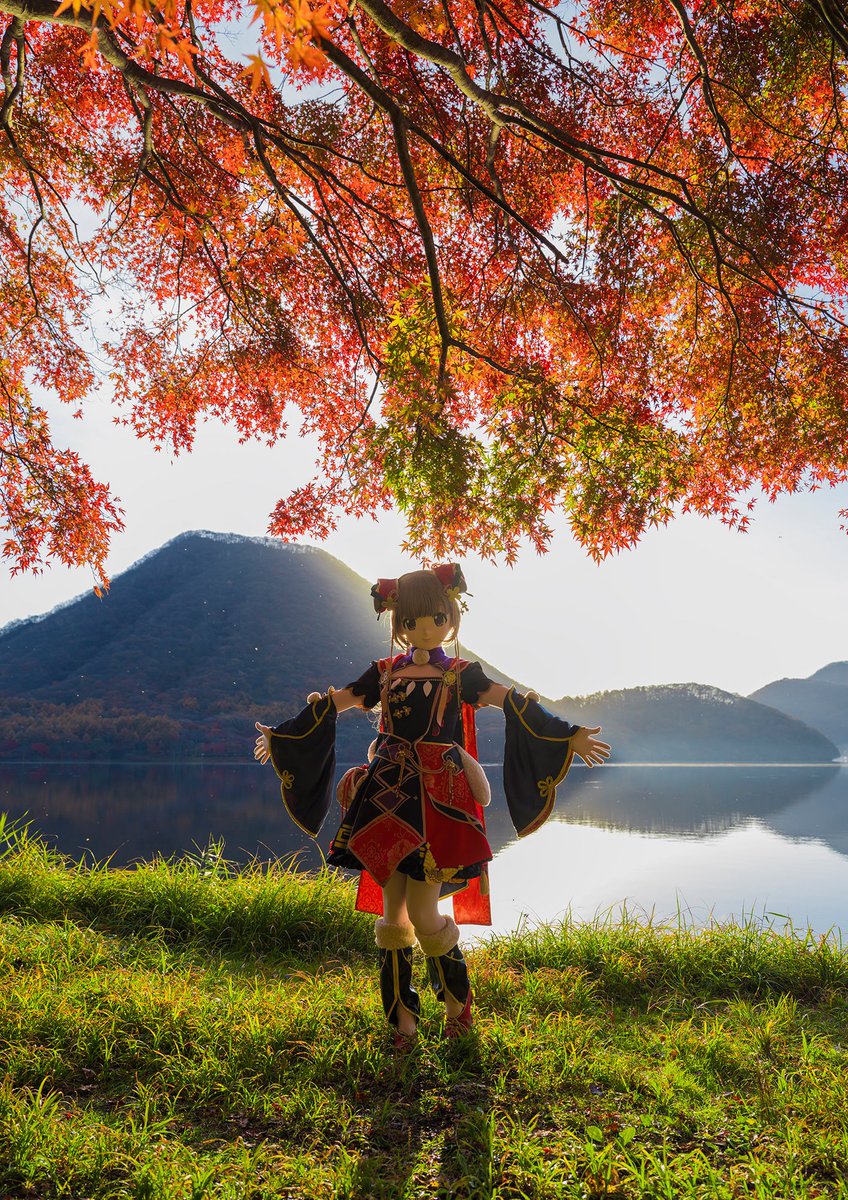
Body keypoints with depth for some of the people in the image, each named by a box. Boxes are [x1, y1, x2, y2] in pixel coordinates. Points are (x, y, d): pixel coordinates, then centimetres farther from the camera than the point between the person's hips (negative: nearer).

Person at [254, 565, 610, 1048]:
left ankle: (457, 1003, 21)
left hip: (438, 803, -3)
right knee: (393, 912, 6)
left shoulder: (461, 674, 3)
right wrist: (281, 736, 15)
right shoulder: (384, 673, 10)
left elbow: (513, 703, -5)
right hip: (388, 799, 3)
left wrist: (571, 737, -13)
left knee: (423, 912, -5)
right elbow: (332, 705, 13)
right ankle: (403, 1016, 21)